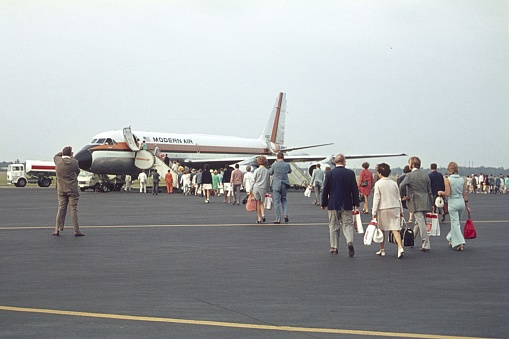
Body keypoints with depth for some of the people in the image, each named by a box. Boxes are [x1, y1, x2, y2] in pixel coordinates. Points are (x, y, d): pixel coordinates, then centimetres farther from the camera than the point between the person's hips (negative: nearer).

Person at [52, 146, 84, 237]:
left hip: (61, 189, 3)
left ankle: (57, 230, 7)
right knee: (73, 210, -2)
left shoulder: (58, 161, -1)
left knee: (61, 209, 8)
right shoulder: (74, 162, -10)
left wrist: (64, 151, 26)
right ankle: (76, 231, -2)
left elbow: (56, 156, 22)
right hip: (72, 189, -3)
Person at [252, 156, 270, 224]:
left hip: (256, 187, -2)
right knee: (261, 203, 15)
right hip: (263, 188, 2)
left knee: (258, 203, 5)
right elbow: (268, 182, 10)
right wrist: (267, 191, 17)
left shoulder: (256, 170, -2)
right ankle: (263, 215, -8)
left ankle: (259, 219, 4)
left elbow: (254, 180, -1)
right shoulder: (267, 171, 6)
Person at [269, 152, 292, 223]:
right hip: (285, 185, 3)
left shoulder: (274, 165, -12)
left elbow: (270, 173, 6)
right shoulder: (287, 165, -4)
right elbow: (290, 171, 18)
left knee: (277, 201, 2)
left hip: (276, 185, -3)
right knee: (284, 199, 20)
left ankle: (278, 219, 1)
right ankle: (285, 214, 2)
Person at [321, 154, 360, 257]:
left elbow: (325, 190, -2)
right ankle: (350, 242, -18)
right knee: (348, 224, 5)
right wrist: (356, 203, 8)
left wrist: (324, 204, 7)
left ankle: (334, 247, 13)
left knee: (333, 226, 9)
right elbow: (355, 189, 0)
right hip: (347, 204, 0)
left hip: (333, 204, 0)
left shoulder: (329, 173, -5)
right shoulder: (350, 173, -3)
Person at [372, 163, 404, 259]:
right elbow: (398, 198, 11)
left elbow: (376, 199, -9)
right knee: (395, 229, -4)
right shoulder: (394, 183, 7)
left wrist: (374, 212, -6)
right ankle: (400, 247, -22)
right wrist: (401, 211, 18)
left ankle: (382, 250, 19)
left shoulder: (378, 184, -6)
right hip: (395, 208, 3)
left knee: (381, 229, 12)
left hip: (383, 209, -3)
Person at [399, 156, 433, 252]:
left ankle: (426, 245, -5)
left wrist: (402, 196, -9)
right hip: (425, 203, 6)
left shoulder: (409, 175, -9)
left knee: (421, 223, -5)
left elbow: (402, 185, -26)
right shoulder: (426, 176, 10)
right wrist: (431, 204, 16)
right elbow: (429, 191, 12)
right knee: (418, 222, 17)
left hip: (416, 203, -6)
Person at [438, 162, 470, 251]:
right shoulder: (462, 180, 3)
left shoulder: (448, 180, -11)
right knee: (456, 222, 18)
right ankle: (452, 239, 32)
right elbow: (464, 194, 6)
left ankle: (460, 243, -9)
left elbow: (447, 194, -15)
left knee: (455, 223, -2)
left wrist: (441, 193, 4)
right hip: (461, 202, 5)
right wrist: (467, 206, 12)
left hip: (453, 203, -5)